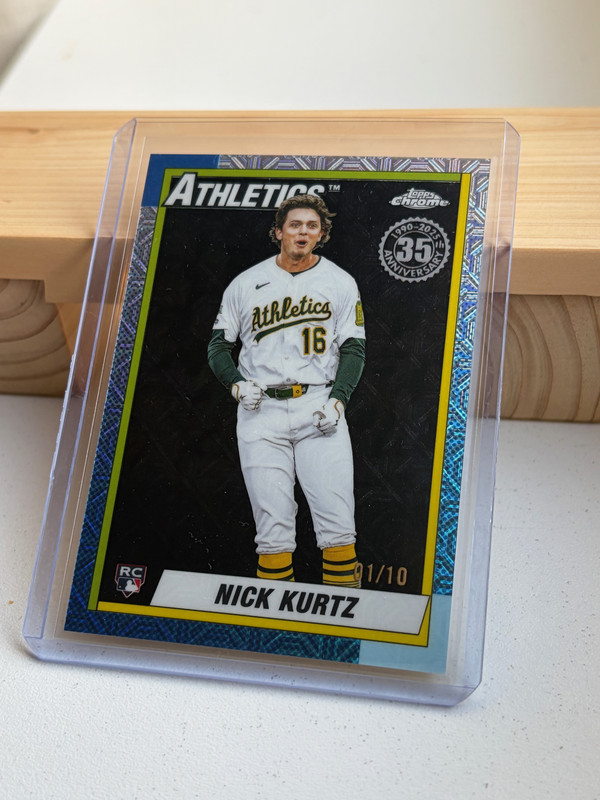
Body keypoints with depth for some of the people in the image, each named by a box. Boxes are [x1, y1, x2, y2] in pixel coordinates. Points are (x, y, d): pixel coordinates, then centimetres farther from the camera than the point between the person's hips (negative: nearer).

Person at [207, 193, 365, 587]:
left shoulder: (340, 283, 8)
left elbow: (354, 348, 7)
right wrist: (237, 384, -3)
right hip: (261, 410, 1)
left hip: (319, 408, 0)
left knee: (338, 521, -7)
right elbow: (218, 345, 15)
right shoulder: (245, 283, 10)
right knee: (273, 525, -1)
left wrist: (337, 399, -7)